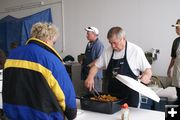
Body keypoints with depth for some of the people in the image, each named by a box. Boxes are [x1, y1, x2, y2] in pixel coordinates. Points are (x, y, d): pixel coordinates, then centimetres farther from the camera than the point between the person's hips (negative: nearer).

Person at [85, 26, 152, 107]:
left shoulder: (136, 51, -9)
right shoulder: (108, 52, 2)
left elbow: (148, 70, -3)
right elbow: (96, 66, 10)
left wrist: (146, 76, -24)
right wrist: (90, 77, -8)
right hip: (112, 94, 4)